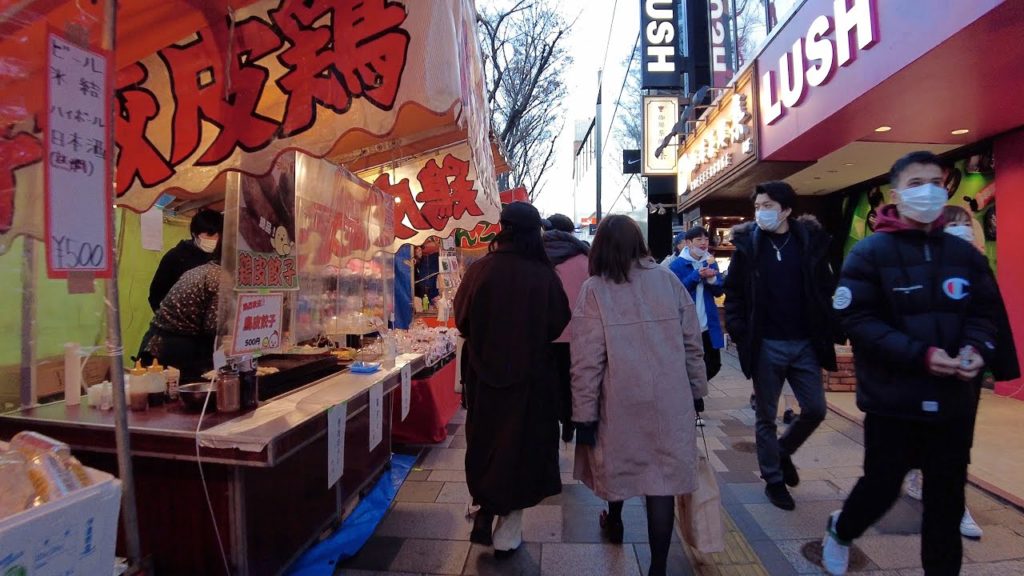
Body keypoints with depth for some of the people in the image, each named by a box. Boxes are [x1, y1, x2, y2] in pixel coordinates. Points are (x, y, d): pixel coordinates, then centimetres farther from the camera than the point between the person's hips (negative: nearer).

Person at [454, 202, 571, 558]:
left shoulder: (480, 270, -11)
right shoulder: (544, 276, -14)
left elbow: (461, 320, -2)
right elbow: (558, 325, -5)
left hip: (484, 372, 1)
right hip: (530, 375, -1)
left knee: (486, 441, 22)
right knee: (520, 445, 13)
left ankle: (483, 511, 28)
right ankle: (507, 534, 24)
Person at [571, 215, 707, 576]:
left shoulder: (595, 289, -9)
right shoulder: (668, 280, 0)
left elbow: (587, 361, -12)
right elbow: (692, 341, 5)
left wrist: (584, 414, -6)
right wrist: (697, 390, 16)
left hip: (621, 401, -1)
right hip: (670, 401, 1)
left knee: (618, 459, 22)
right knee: (663, 476, 8)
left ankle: (614, 522, 47)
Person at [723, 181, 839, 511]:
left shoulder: (811, 242, 0)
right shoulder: (748, 244, -3)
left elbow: (825, 290, 5)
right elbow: (733, 293, -1)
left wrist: (827, 333, -3)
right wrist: (739, 333, -10)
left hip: (804, 344, 2)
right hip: (766, 345, -2)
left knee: (815, 409, 7)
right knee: (766, 417, 8)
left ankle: (784, 451, 35)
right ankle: (773, 479, 25)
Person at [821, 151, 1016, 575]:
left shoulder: (965, 254, 8)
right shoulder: (869, 253, -8)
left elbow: (987, 312, 10)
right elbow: (858, 320, -15)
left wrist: (977, 348, -11)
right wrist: (920, 354, -24)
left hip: (953, 400, 5)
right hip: (893, 399, -4)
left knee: (947, 496, 13)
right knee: (882, 485, 8)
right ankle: (839, 531, 37)